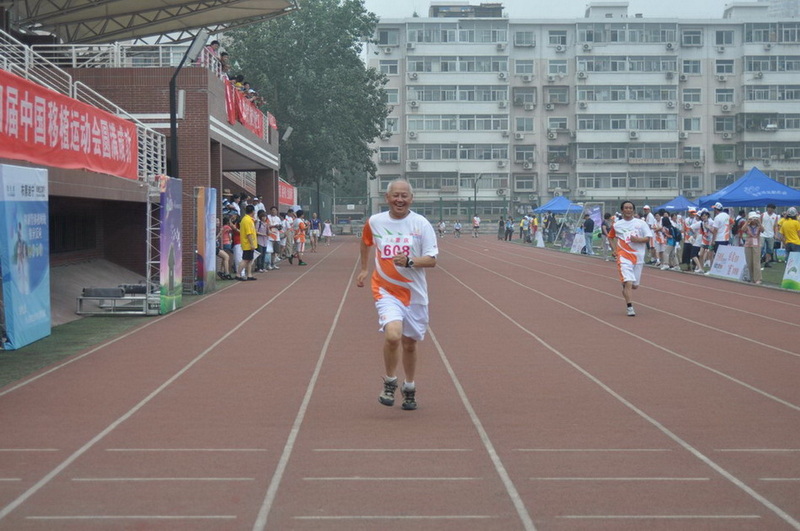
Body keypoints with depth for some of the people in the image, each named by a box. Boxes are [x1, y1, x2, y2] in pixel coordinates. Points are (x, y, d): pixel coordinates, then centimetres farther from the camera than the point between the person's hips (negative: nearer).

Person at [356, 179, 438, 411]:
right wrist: (364, 269, 25)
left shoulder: (421, 224, -6)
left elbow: (432, 260, -8)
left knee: (409, 343, 11)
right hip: (386, 290, -1)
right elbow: (365, 243, 22)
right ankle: (390, 383, 1)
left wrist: (409, 261, -25)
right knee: (392, 335, -23)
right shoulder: (374, 222, -1)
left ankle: (409, 388, 35)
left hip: (414, 293, 1)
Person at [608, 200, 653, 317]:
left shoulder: (641, 223, 2)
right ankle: (630, 308, -16)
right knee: (628, 282, -17)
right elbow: (610, 237, 19)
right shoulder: (617, 225, 3)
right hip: (624, 256, -2)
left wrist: (638, 239, -19)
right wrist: (614, 249, 5)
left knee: (635, 285, 11)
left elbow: (648, 237, -1)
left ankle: (625, 292, 45)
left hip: (638, 257, 2)